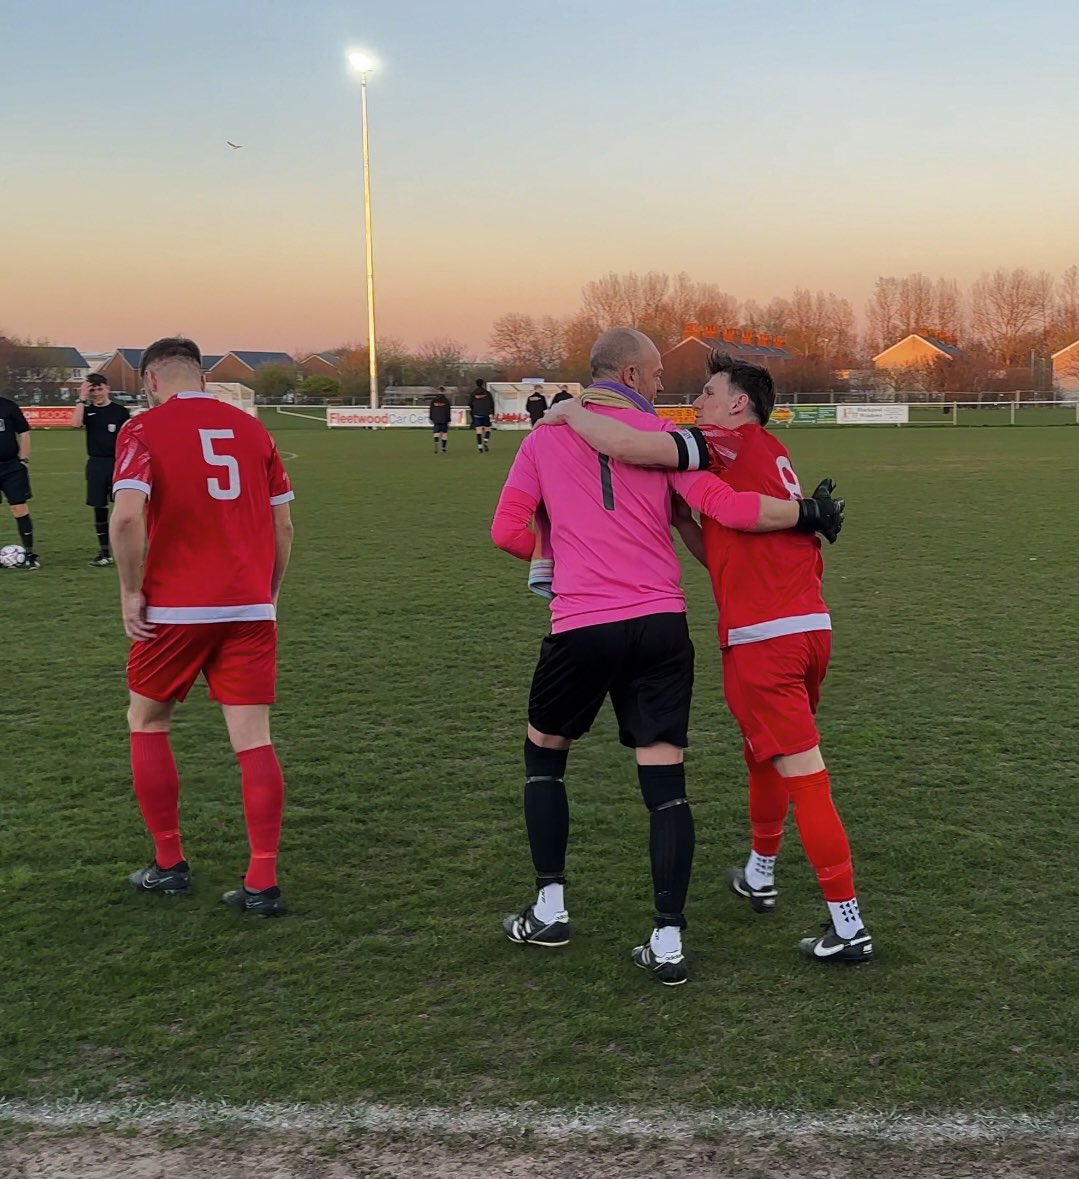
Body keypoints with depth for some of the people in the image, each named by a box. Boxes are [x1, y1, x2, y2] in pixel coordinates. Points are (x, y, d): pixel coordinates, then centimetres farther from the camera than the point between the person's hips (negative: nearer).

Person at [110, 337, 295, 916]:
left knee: (147, 722, 18)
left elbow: (127, 515, -18)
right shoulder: (251, 427, 10)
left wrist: (131, 592, -8)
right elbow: (282, 524, 11)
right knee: (253, 739, 3)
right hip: (251, 608, 3)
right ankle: (263, 882, 0)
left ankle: (169, 864, 22)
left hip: (175, 608, -3)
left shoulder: (144, 429, -3)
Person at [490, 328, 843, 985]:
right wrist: (810, 512, 4)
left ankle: (550, 913, 23)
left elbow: (508, 532, 3)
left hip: (581, 627, 0)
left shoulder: (545, 438, 8)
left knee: (544, 754, 22)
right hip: (661, 625, 0)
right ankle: (669, 943, 3)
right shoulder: (662, 434, 4)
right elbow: (726, 508, -5)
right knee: (665, 783, 4)